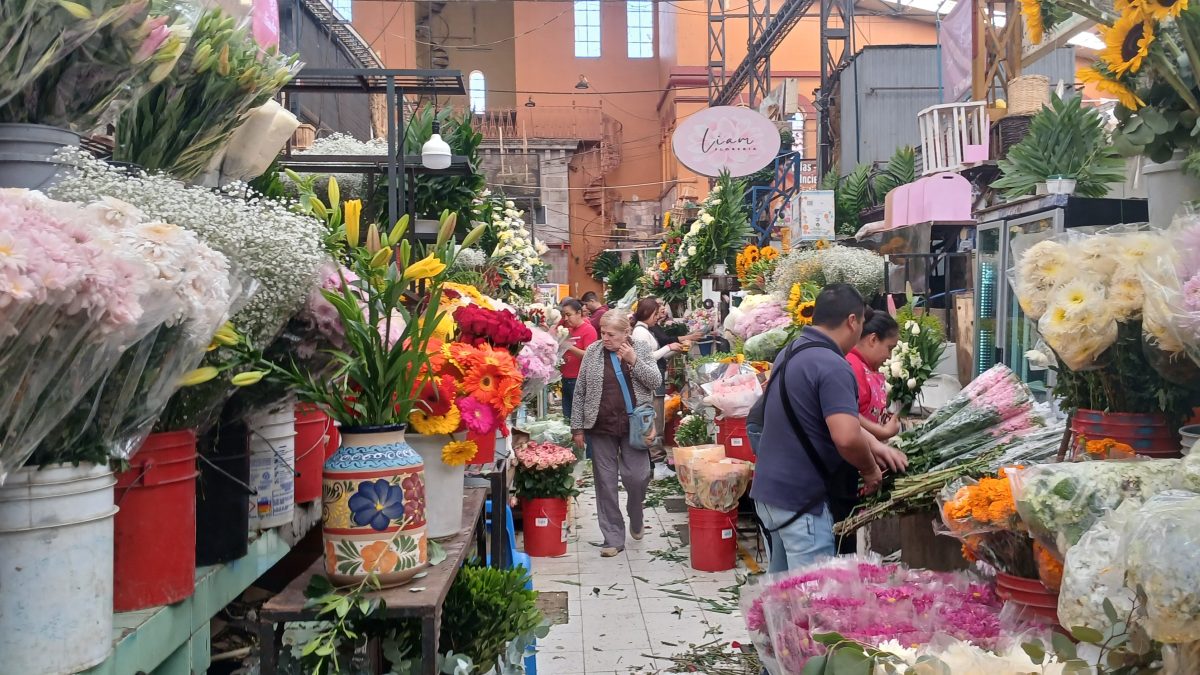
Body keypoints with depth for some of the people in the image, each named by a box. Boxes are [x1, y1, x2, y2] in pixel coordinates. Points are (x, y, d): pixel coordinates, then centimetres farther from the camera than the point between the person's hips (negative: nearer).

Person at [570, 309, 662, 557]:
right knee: (606, 482, 3)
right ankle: (613, 538, 13)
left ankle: (636, 517, 29)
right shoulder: (592, 351, 1)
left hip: (633, 426, 0)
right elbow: (580, 392, 3)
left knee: (637, 477, -3)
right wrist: (577, 427, 1)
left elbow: (656, 382, -3)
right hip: (601, 427, 0)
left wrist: (634, 361, -15)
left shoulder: (640, 349, 2)